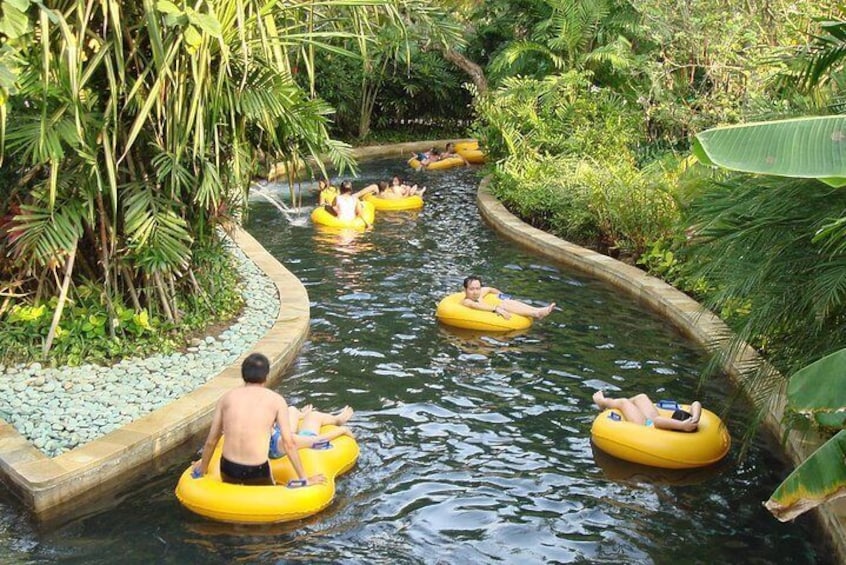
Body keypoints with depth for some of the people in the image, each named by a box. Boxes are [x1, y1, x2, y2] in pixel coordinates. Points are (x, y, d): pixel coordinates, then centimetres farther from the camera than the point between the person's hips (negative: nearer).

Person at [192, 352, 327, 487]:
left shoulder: (226, 398, 7)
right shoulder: (276, 400, 0)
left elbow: (211, 441, 11)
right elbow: (288, 444, -2)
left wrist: (202, 469, 27)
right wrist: (304, 479, 4)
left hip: (228, 468, 3)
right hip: (257, 471, -3)